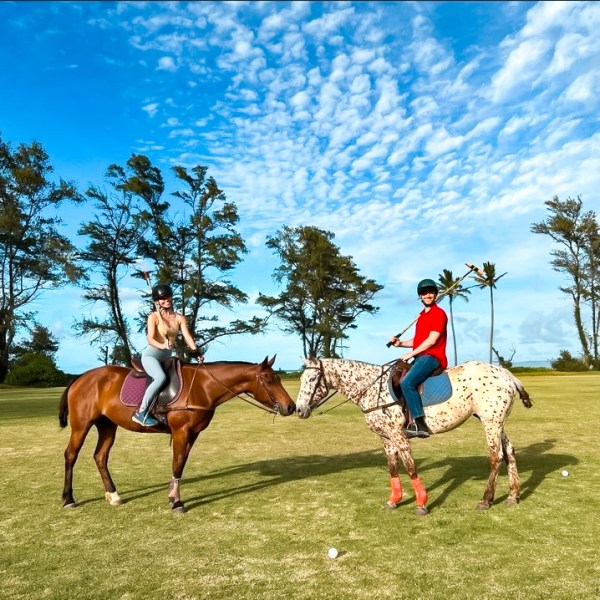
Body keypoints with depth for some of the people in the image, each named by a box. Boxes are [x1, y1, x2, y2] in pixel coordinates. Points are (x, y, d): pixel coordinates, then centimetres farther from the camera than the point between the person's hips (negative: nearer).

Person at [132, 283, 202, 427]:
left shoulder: (179, 318, 6)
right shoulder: (153, 317, -6)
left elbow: (187, 336, -4)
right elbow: (150, 339, -16)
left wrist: (195, 351, -19)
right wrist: (163, 346, -34)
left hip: (166, 358, 7)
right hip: (151, 355, -7)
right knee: (161, 377, -32)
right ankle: (141, 413, -26)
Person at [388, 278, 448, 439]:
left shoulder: (439, 313, -6)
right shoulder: (422, 316, 21)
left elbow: (431, 340, -15)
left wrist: (411, 354, -13)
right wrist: (400, 343, 6)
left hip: (432, 357, -10)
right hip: (420, 357, 10)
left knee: (407, 382, -28)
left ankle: (420, 425, -25)